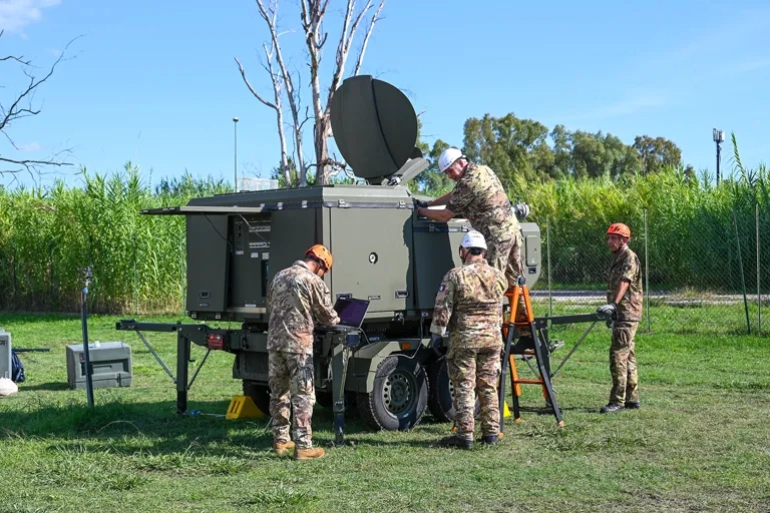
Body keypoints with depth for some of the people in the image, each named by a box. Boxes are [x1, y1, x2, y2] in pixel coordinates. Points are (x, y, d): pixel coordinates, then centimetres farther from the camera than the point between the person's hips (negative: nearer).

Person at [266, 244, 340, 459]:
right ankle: (303, 445, -3)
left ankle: (280, 440, 23)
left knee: (278, 393, 15)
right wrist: (336, 320, 24)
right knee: (302, 395, -2)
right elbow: (327, 315, 2)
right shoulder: (314, 282, -7)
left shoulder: (279, 276, 13)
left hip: (274, 341, 6)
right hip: (298, 344, -6)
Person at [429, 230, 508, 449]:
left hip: (464, 339, -4)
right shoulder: (498, 276, 5)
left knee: (464, 388, -1)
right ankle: (491, 432, 15)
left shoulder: (455, 276, -8)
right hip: (493, 337, 4)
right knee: (489, 387, 12)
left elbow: (443, 309, -9)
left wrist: (437, 334, -3)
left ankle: (464, 435, -1)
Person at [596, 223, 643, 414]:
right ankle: (632, 398, 18)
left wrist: (614, 304, -39)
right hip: (621, 314, 10)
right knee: (627, 355, 12)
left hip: (627, 314, -10)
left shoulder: (629, 258, -11)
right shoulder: (618, 258, 18)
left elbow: (624, 282, -27)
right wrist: (612, 308, 25)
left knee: (618, 355, -13)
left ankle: (617, 400, -14)